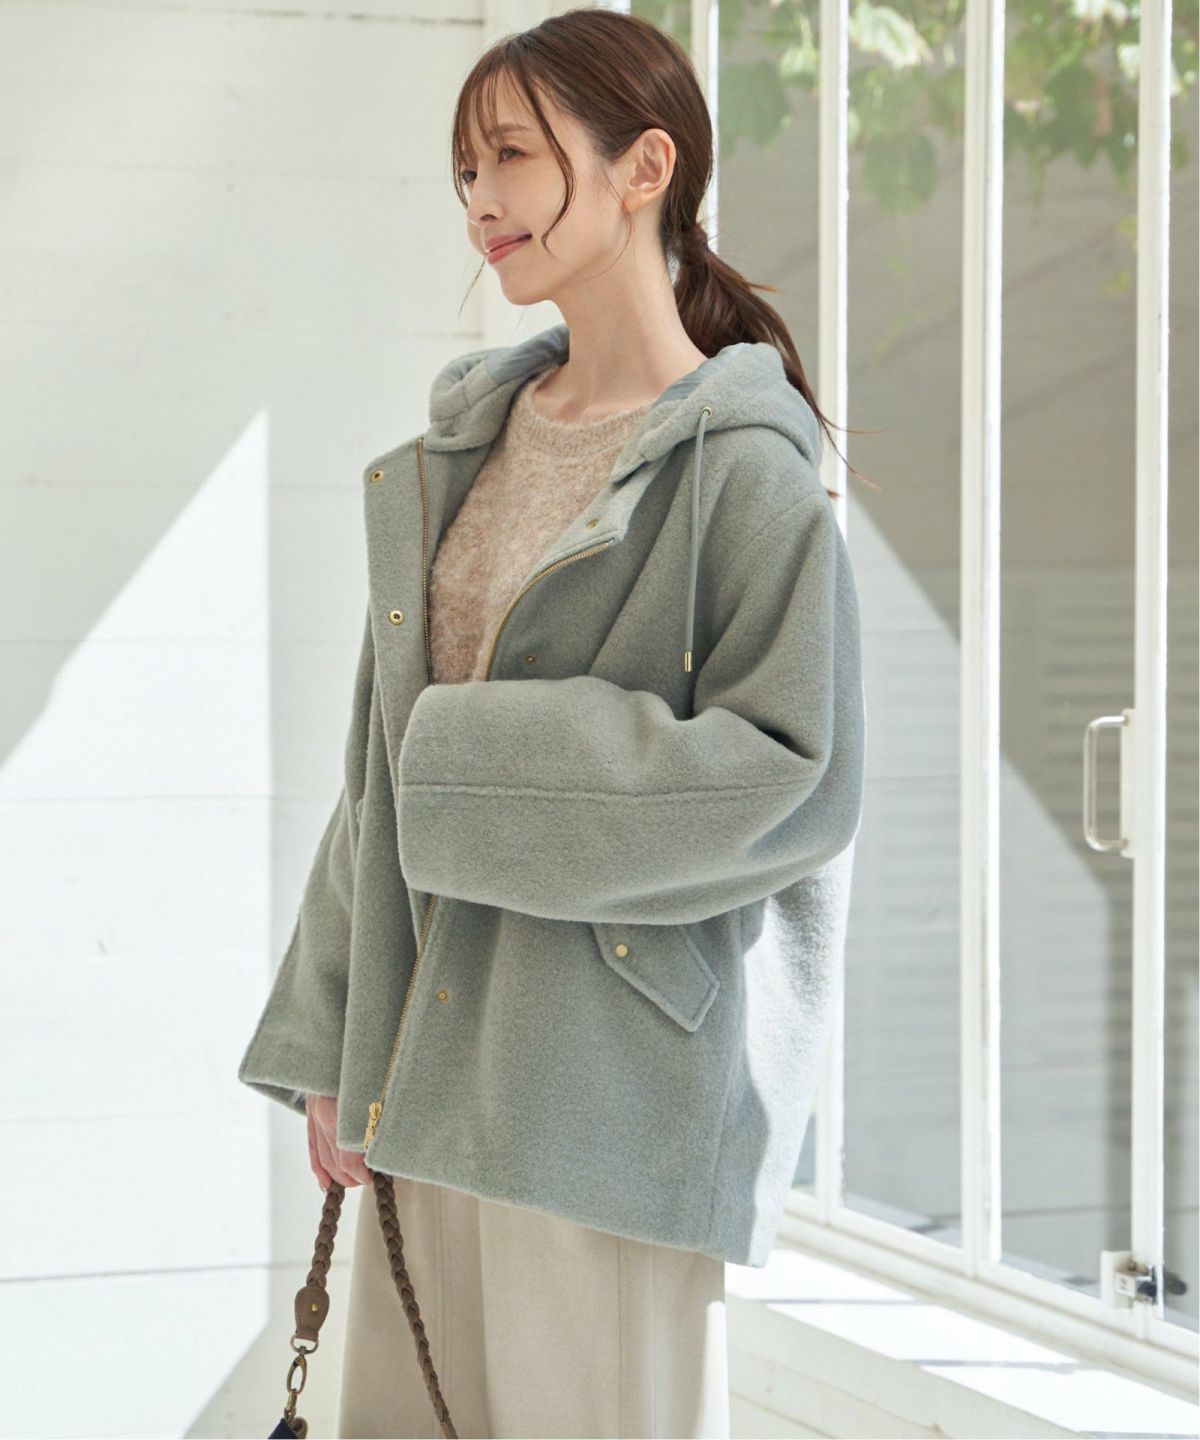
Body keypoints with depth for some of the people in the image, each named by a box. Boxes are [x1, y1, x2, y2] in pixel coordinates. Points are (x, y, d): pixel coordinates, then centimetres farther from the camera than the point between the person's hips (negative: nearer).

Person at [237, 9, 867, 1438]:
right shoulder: (462, 448, 12)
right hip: (427, 1061, 7)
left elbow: (796, 775, -15)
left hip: (613, 1069, -6)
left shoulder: (742, 466, -9)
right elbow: (384, 761, 14)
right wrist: (330, 1040, 11)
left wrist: (495, 764, -15)